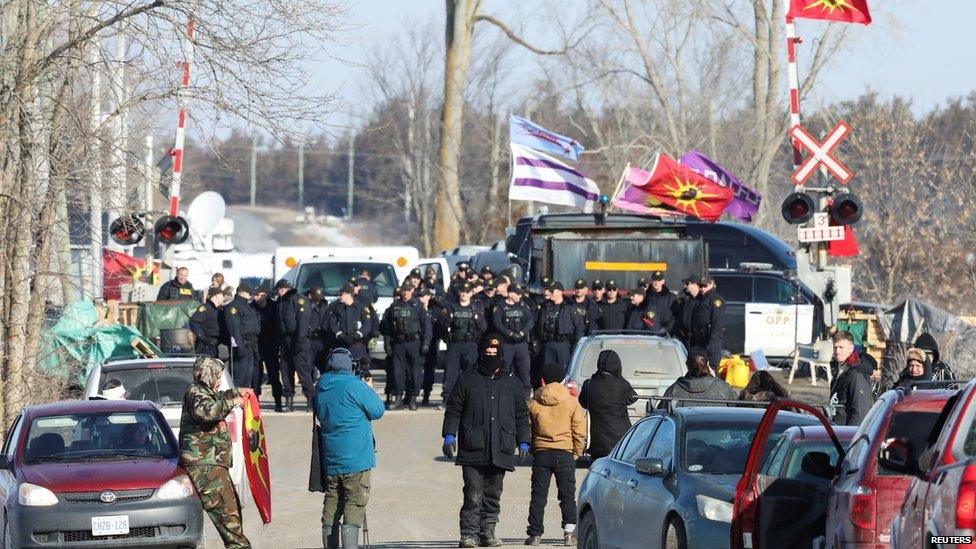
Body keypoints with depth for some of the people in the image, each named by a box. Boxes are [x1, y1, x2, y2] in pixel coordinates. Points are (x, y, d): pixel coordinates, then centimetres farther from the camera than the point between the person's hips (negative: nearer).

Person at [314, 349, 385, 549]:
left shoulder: (321, 388, 8)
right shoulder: (354, 386, -11)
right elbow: (377, 411, -4)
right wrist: (369, 390, 15)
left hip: (330, 460, 6)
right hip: (355, 459, -6)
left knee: (331, 506, 11)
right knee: (355, 504, -6)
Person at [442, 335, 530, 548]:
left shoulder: (512, 383, 14)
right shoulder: (467, 380, 8)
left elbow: (521, 415, 19)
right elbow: (453, 409, 8)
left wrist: (523, 442, 12)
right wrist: (449, 436, -2)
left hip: (501, 451, 3)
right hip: (473, 451, -3)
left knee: (493, 496, 7)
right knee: (473, 496, -10)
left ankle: (488, 532, 14)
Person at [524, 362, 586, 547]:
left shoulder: (533, 403, 1)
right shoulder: (572, 402, -2)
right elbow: (579, 432, -1)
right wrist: (576, 453, 10)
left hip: (541, 453, 1)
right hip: (565, 453, -1)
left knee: (538, 495, 6)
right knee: (567, 494, 5)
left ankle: (535, 534, 4)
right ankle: (569, 531, -6)